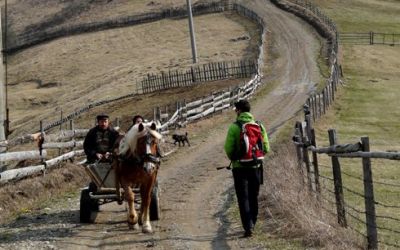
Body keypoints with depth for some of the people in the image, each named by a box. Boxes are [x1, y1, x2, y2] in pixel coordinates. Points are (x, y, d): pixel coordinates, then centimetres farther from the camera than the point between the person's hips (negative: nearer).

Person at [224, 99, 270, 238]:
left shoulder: (234, 127, -10)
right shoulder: (259, 126, 2)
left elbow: (228, 148, -11)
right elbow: (266, 148, 1)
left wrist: (233, 159, 8)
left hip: (240, 167, -4)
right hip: (256, 166, 4)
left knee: (243, 198, 0)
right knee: (253, 197, 17)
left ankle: (248, 227, -9)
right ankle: (252, 224, 26)